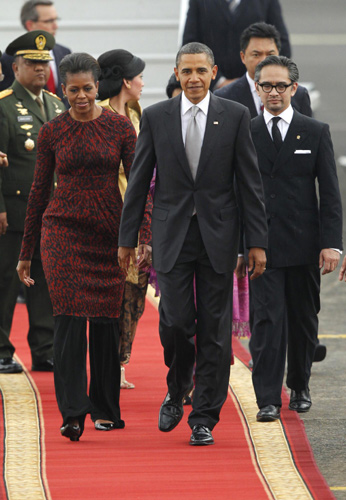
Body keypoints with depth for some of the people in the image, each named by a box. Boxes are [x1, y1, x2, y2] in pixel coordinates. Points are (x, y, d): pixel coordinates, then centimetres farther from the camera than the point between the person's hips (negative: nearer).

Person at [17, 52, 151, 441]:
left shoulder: (119, 127, 2)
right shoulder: (52, 132, 3)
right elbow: (39, 191, 9)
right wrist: (26, 252, 10)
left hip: (108, 234, 1)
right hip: (63, 231, -1)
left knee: (105, 322, 4)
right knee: (70, 319, -12)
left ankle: (105, 409, 18)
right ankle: (72, 413, -13)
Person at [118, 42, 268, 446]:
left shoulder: (235, 116, 1)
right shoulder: (156, 117, 3)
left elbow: (250, 182, 2)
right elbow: (138, 181, 7)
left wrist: (257, 242, -2)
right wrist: (127, 238, 5)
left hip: (218, 234, 0)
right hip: (172, 234, 0)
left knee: (214, 331, 0)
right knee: (175, 323, -8)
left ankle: (204, 419, 8)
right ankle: (177, 393, 20)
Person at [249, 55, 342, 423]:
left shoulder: (316, 133, 4)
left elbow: (330, 193, 2)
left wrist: (331, 243, -7)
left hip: (304, 245, 1)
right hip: (262, 246, -1)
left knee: (303, 321, 11)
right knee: (267, 322, -8)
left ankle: (299, 388, 28)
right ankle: (268, 399, -8)